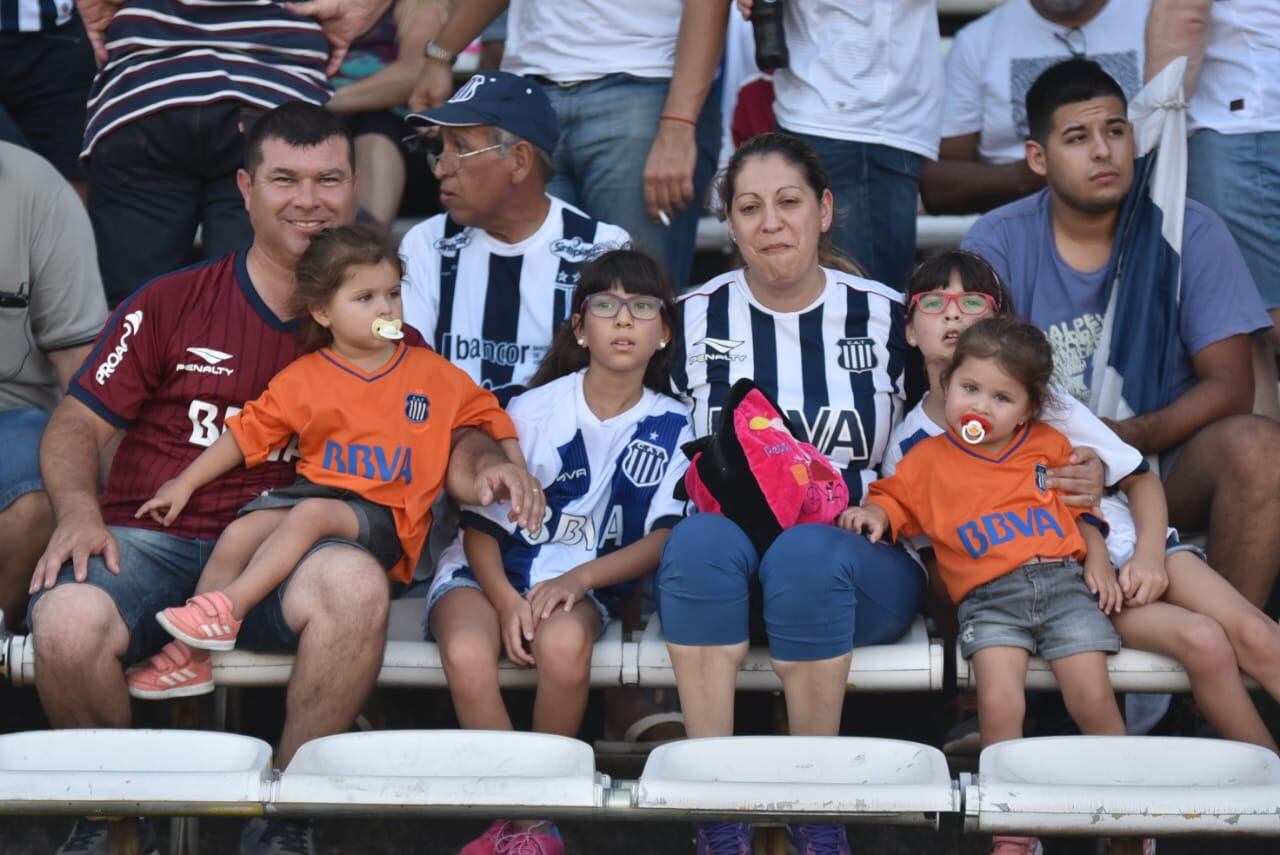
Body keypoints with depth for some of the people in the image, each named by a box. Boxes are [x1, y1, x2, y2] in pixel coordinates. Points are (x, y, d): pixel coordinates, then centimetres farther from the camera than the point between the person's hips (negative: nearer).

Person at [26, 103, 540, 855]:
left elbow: (449, 440, 8)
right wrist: (79, 510, -10)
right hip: (151, 537, 0)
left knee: (356, 584, -35)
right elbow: (78, 424, 10)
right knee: (68, 622, -33)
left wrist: (487, 466, -17)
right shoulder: (173, 305, 10)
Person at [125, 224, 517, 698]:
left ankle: (227, 608, -33)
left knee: (311, 514, -32)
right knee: (239, 534, -20)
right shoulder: (304, 379, 7)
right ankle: (189, 656, -13)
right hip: (315, 489, 3)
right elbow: (247, 431, 10)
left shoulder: (432, 373, 7)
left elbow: (487, 414, 13)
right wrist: (185, 483, 8)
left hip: (385, 516, -3)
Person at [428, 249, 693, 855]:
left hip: (585, 582, 0)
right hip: (490, 574, 0)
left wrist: (578, 579, -19)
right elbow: (480, 526, -1)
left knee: (564, 642, -37)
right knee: (467, 653, -35)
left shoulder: (671, 429, 3)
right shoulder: (534, 411, -1)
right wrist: (506, 600, -20)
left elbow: (666, 540, -2)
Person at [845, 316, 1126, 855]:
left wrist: (1099, 561, 8)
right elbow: (894, 499, 18)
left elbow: (1081, 507, 21)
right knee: (998, 704, -23)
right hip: (989, 598, -1)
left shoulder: (1050, 448, 15)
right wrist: (872, 514, -4)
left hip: (1064, 583, 1)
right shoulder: (930, 459, 11)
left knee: (1093, 699, -13)